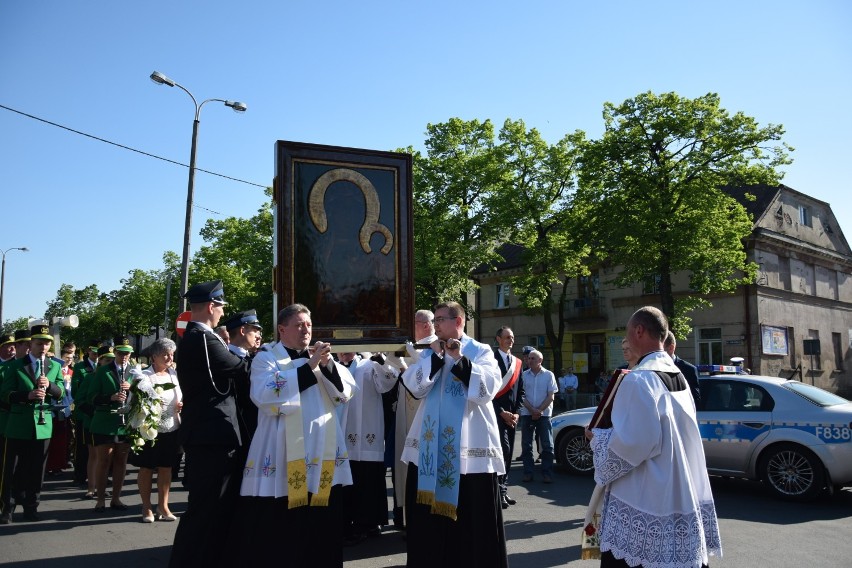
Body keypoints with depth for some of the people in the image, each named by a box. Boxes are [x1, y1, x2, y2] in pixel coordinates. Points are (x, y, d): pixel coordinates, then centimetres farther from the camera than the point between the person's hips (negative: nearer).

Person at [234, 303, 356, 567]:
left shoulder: (318, 356, 15)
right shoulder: (266, 357, 1)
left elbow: (345, 392, 7)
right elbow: (264, 395, -18)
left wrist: (327, 364, -10)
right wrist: (308, 366, -18)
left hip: (322, 451, 4)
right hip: (282, 456, -4)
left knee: (321, 525, 7)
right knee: (277, 527, -2)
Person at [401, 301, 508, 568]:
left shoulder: (481, 351, 2)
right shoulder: (429, 353, 13)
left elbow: (488, 388, -13)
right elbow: (414, 386, -1)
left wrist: (461, 360, -19)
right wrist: (435, 357, -9)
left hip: (469, 443, -4)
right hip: (430, 444, 4)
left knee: (472, 513, 1)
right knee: (428, 511, 9)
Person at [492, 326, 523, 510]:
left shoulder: (517, 362, 15)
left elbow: (520, 390, 16)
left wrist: (516, 412, 4)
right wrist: (501, 412, -12)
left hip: (512, 415, 7)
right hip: (497, 413, -6)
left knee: (508, 453, 10)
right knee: (503, 450, -13)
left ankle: (503, 490, 19)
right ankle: (500, 491, -5)